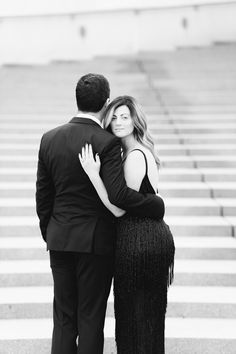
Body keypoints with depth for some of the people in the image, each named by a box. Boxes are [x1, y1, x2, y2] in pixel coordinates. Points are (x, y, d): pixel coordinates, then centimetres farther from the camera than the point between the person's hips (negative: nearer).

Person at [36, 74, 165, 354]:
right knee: (90, 316, 7)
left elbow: (43, 194, 6)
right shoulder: (107, 142, -15)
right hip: (96, 241, -4)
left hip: (60, 239, 4)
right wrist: (157, 206, -10)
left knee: (63, 316, 13)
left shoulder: (49, 139, 1)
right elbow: (118, 194, -24)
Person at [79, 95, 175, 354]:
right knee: (150, 311, 19)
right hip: (155, 234, 10)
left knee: (136, 313, 3)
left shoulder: (135, 157, -19)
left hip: (138, 242, -10)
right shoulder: (142, 152, 12)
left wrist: (93, 173, -23)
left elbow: (119, 208, -21)